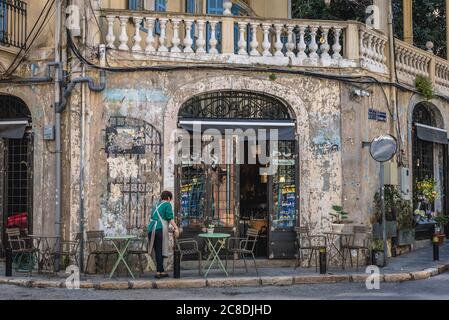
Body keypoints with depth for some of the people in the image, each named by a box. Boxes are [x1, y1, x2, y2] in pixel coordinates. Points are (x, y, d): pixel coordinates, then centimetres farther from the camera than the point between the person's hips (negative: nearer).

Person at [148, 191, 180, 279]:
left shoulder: (157, 205, 24)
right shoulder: (167, 204, 3)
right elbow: (170, 217, -11)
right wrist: (176, 228, -15)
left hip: (151, 229, 6)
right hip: (160, 229, -6)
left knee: (157, 251, 9)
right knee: (160, 251, 0)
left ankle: (161, 271, 14)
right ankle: (159, 272, -1)